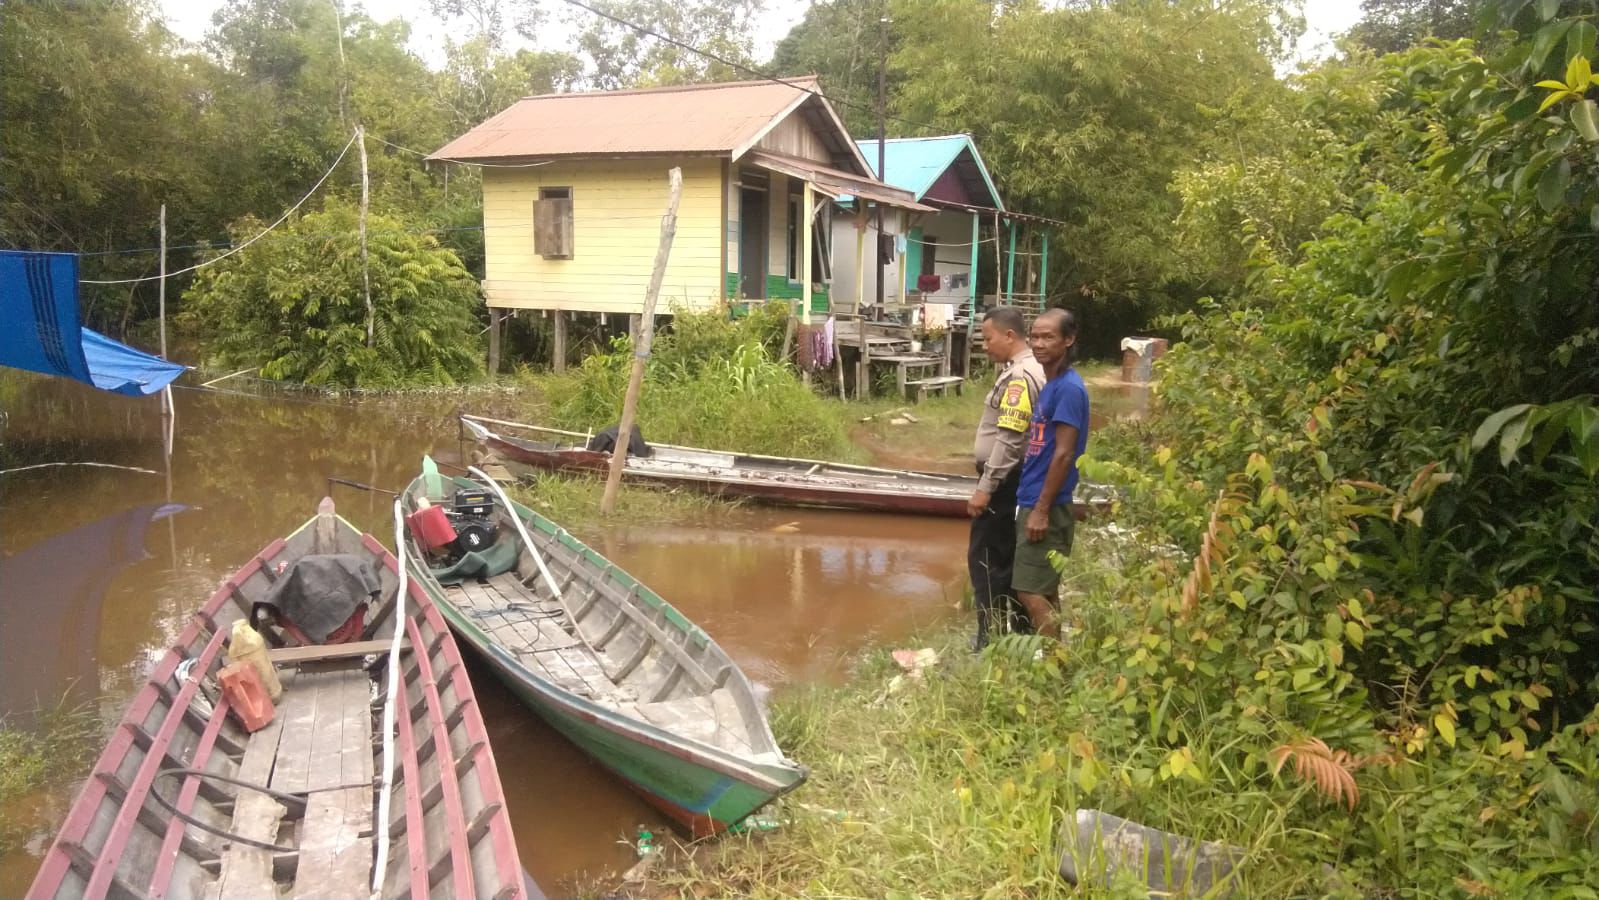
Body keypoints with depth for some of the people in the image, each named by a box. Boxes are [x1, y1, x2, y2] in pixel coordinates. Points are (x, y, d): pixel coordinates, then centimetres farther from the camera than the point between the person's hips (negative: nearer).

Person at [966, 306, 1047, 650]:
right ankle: (1018, 631, 24)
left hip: (1003, 480, -10)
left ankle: (992, 638, 2)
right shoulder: (1023, 371, 14)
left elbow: (1009, 440, -24)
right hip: (1006, 478, 10)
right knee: (1004, 555, 16)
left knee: (985, 558, -4)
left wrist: (985, 487, -23)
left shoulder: (1020, 377, -18)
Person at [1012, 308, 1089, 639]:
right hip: (1032, 501, 9)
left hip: (1046, 507, -9)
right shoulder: (1050, 385, 13)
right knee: (1043, 591, 14)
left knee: (1031, 592, -6)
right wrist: (1033, 505, 17)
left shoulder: (1069, 388, -15)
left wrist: (1041, 510, -19)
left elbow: (1064, 454, -19)